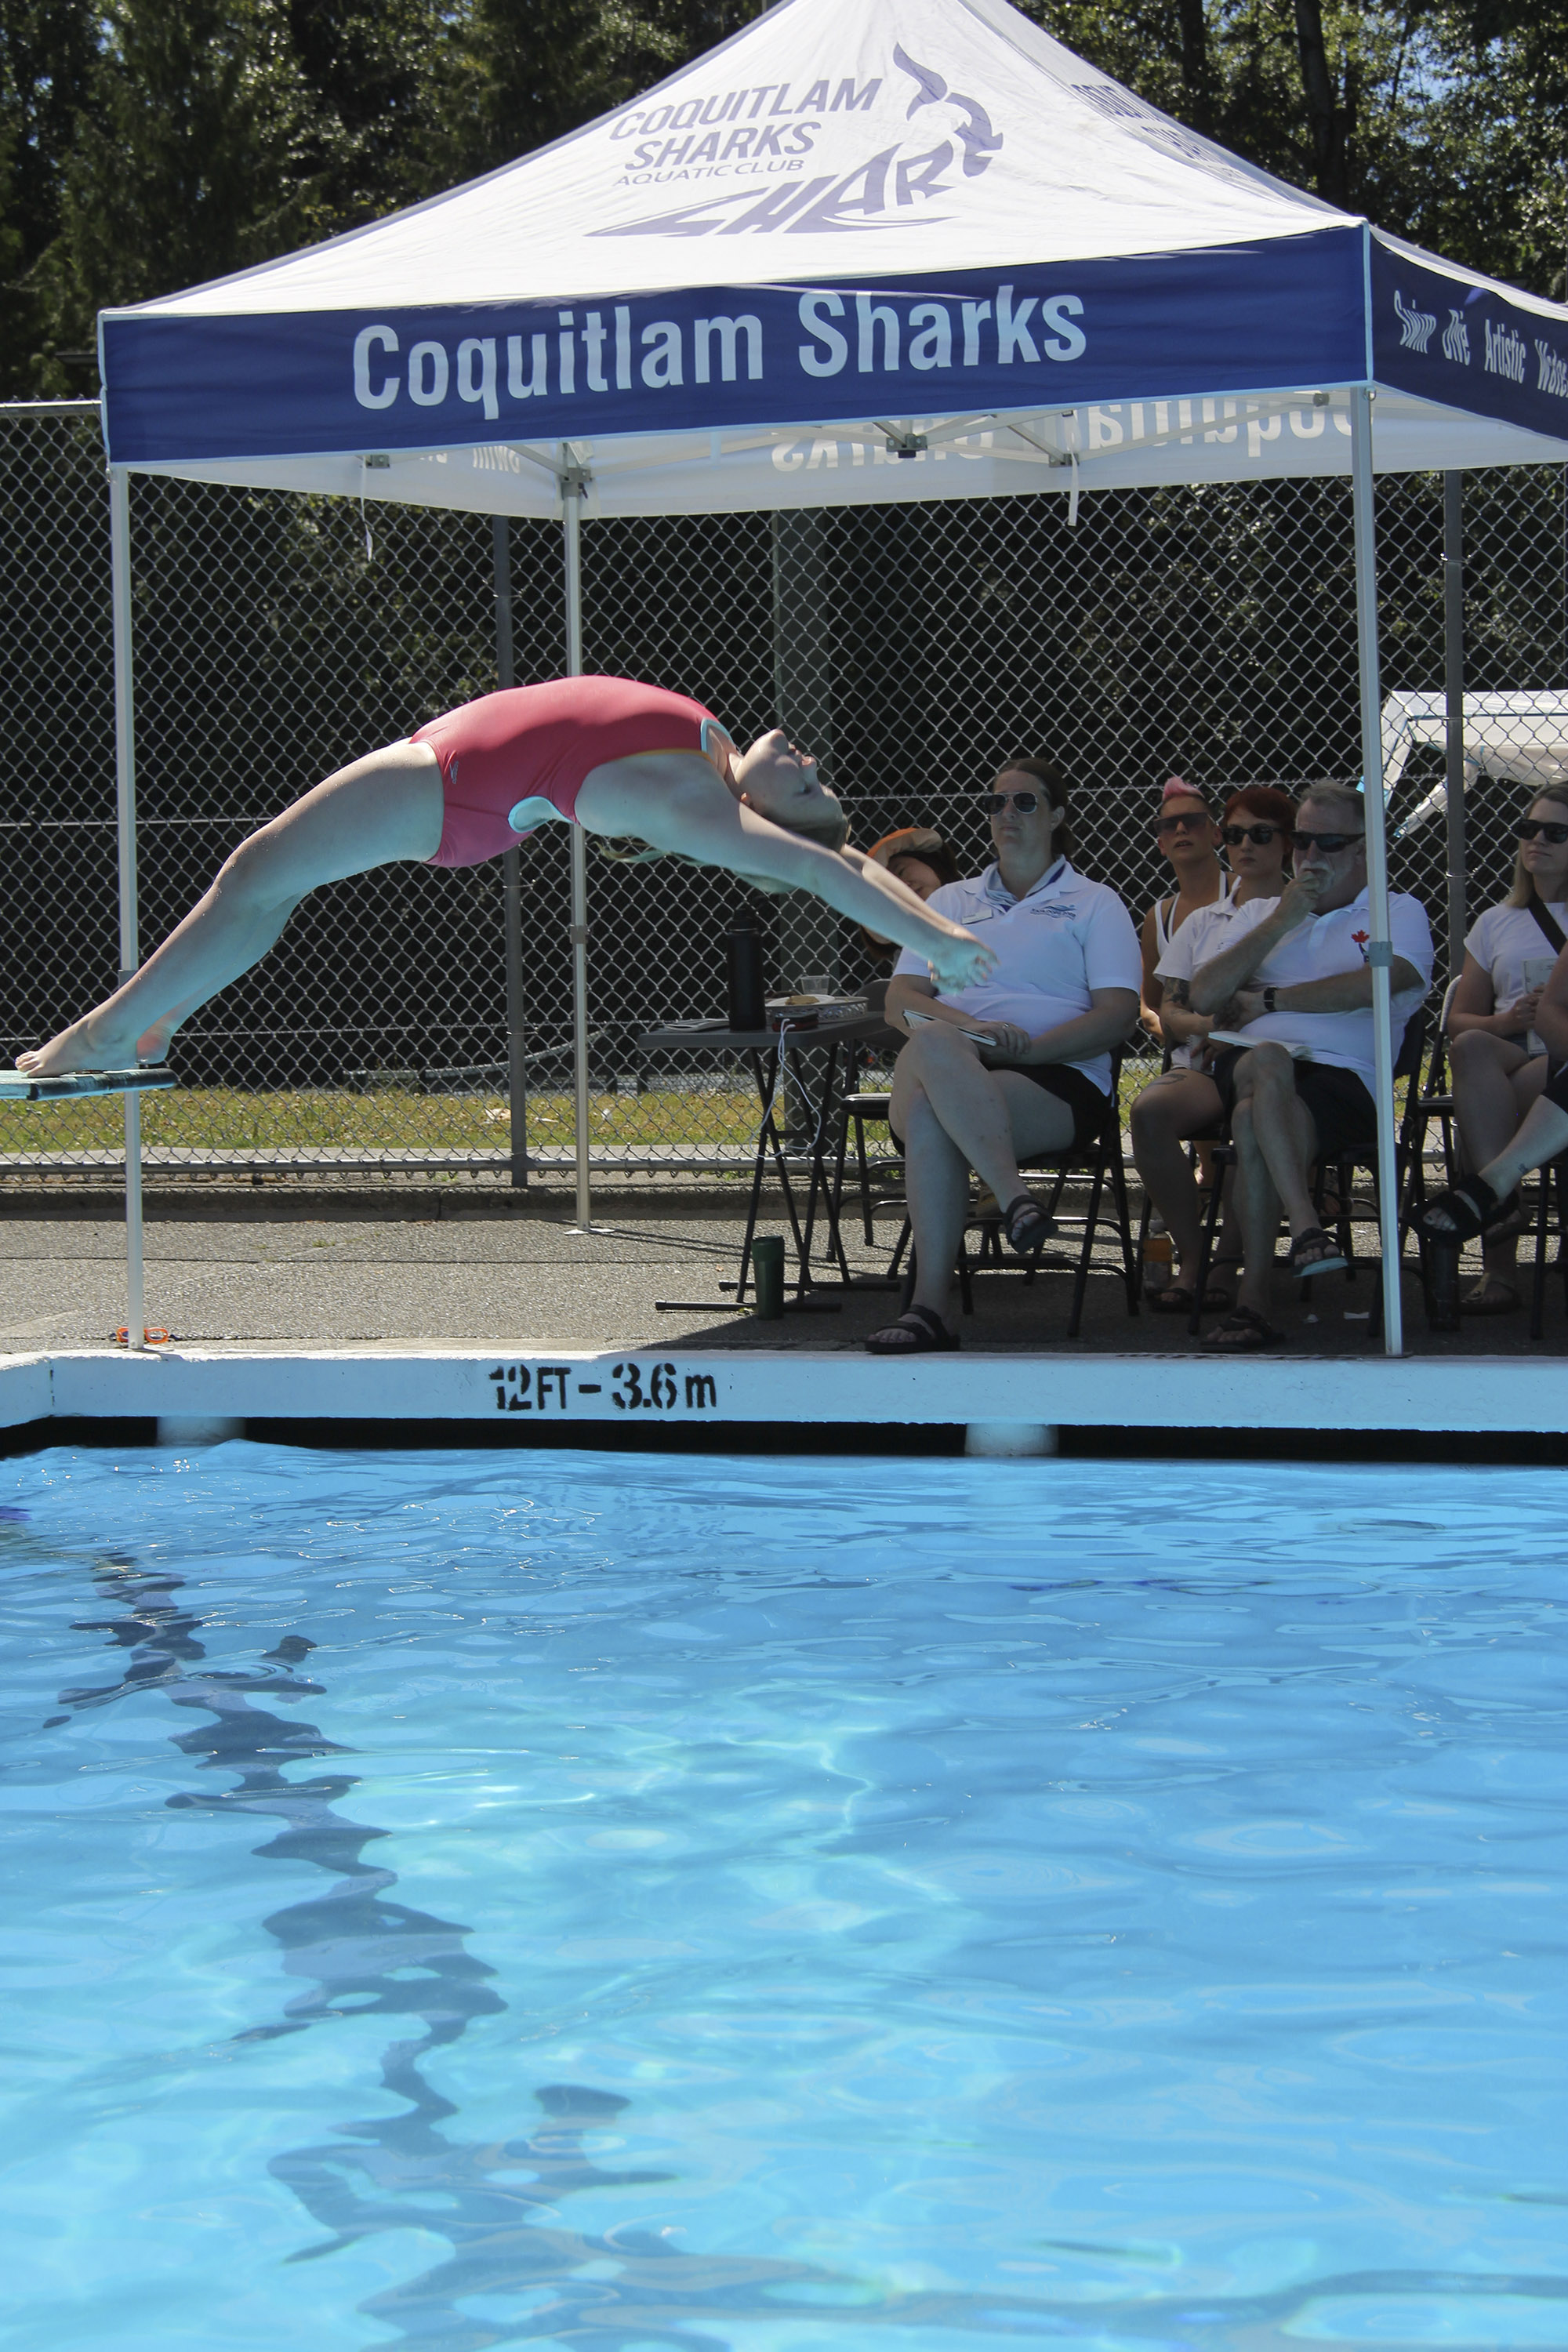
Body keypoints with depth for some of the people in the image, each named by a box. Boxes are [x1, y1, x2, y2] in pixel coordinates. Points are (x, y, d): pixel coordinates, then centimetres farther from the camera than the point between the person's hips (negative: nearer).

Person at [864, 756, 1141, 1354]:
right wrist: (970, 1026, -9)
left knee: (932, 1113, -36)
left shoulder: (1094, 903, 18)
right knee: (931, 1042, -38)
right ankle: (1014, 1198, -45)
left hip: (1057, 1080, -3)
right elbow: (899, 1001, 13)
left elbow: (1118, 1012, 3)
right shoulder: (950, 902, 27)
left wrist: (1026, 1047, -12)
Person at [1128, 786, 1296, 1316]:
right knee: (1150, 1109, -32)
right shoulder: (1201, 922, 26)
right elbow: (1170, 1010, 16)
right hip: (1203, 1062, 4)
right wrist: (1205, 1026, -7)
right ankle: (1191, 1258, -22)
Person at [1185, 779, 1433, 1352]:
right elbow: (1203, 996, 12)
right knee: (1268, 1061, -36)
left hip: (1344, 1076, -3)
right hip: (1248, 1064, 3)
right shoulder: (1260, 914, 29)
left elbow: (1372, 986, -6)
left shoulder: (1397, 913, 16)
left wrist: (1267, 1000, 1)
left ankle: (1254, 1300, -35)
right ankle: (1305, 1225, -46)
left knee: (1253, 1119, -35)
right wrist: (1280, 923, 7)